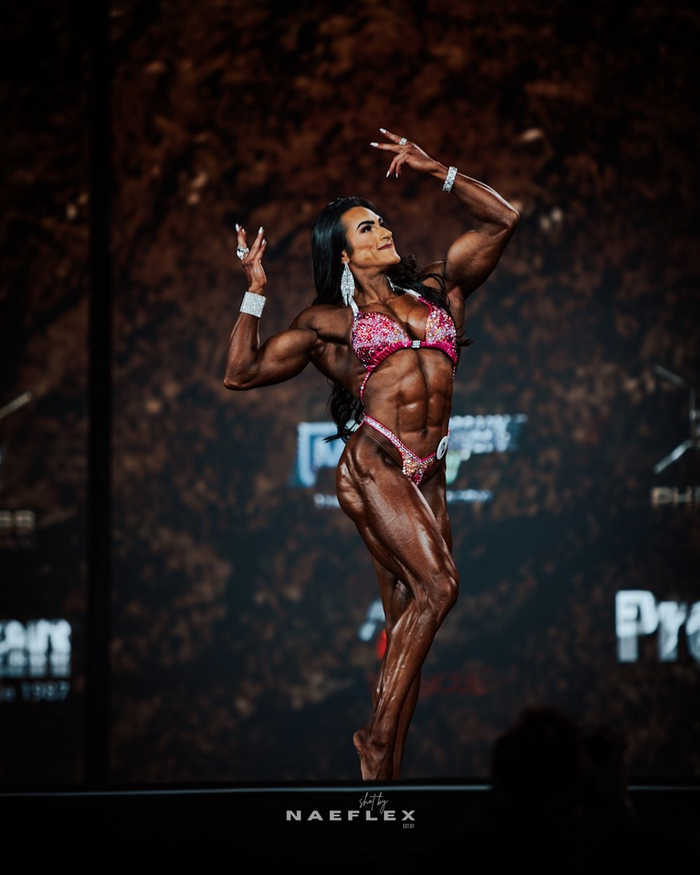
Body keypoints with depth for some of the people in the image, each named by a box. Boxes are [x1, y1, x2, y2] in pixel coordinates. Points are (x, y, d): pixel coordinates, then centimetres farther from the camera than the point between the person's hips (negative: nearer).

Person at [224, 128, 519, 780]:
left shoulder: (436, 289, 20)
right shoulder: (328, 321, 10)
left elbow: (500, 220, 22)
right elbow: (241, 372, 8)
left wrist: (434, 172, 16)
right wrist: (255, 292, 2)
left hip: (427, 476, 5)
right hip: (372, 464, -5)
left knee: (406, 618, 0)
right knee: (436, 585, -22)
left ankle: (386, 774, 0)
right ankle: (378, 737, -16)